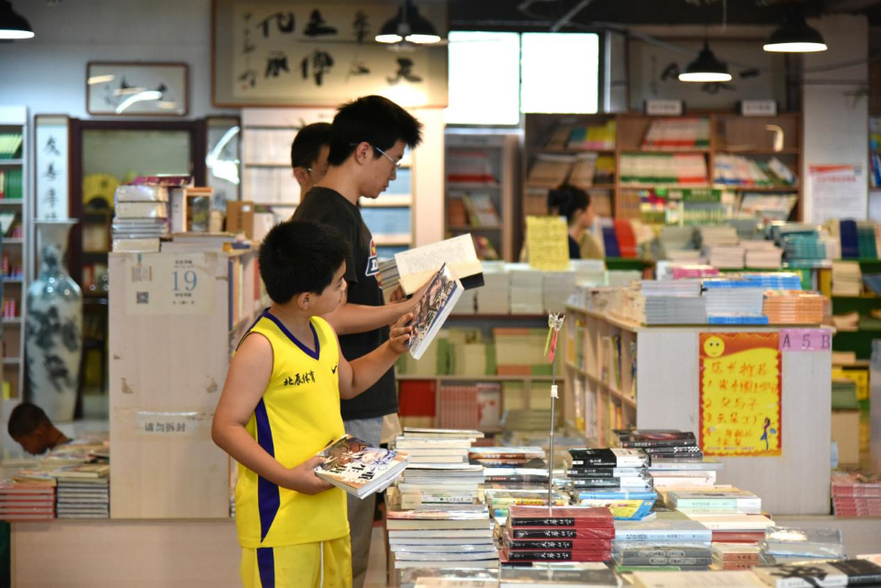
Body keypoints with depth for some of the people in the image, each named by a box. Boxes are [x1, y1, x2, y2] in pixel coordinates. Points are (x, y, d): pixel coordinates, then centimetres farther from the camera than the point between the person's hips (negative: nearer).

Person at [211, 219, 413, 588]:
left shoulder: (323, 333, 11)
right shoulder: (260, 347, -16)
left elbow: (349, 382, 31)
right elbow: (226, 428, -19)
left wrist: (392, 350, 17)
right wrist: (288, 477, -24)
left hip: (328, 510, 9)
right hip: (279, 518, -9)